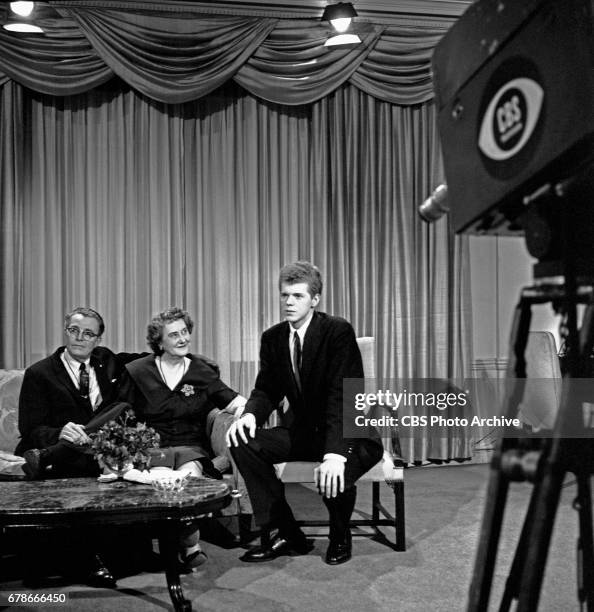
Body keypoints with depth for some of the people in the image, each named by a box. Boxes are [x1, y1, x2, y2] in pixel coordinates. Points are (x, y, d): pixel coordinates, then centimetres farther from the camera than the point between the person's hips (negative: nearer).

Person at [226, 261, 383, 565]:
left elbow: (343, 395, -26)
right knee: (243, 443, -17)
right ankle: (288, 536, -5)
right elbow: (266, 390, 4)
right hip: (301, 431, 6)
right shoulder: (272, 338, 2)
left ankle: (340, 537, 4)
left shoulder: (338, 331, -17)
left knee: (333, 477, -35)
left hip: (348, 433, -6)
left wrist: (335, 454, -38)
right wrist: (250, 414, -22)